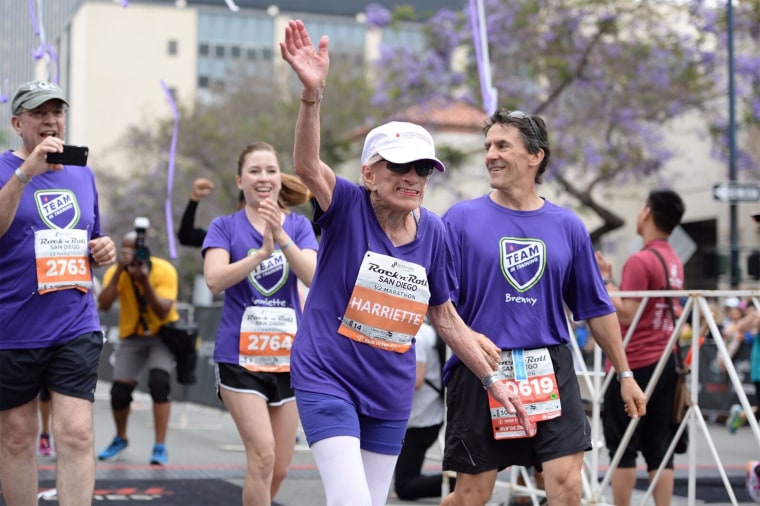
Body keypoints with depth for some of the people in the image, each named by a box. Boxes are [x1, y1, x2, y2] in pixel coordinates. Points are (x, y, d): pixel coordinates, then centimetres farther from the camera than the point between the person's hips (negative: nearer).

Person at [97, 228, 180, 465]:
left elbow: (163, 313, -30)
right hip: (131, 336, 2)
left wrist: (145, 280, -39)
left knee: (159, 382, -24)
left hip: (162, 333, -2)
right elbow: (104, 304, -31)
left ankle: (160, 447, -16)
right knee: (119, 390, -4)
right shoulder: (115, 272, -15)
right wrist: (120, 271, -38)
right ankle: (121, 439, 26)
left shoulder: (164, 270, -21)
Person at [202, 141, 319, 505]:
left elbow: (313, 277, -11)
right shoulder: (225, 226, 1)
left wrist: (282, 237, -25)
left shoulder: (299, 226, 7)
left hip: (287, 356, 3)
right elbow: (215, 279, -16)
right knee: (262, 455, -17)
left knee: (279, 468, 8)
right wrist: (263, 252, -27)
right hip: (240, 356, -3)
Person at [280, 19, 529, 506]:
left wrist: (492, 379, 10)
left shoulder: (433, 232, -1)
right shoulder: (348, 206, -12)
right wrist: (313, 93, -50)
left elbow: (445, 317, 10)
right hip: (327, 379, -5)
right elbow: (307, 165, -34)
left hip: (391, 392, 5)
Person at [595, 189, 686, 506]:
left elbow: (627, 315, -18)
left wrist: (604, 281, -10)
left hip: (633, 365, -8)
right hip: (664, 362, 8)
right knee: (658, 448, 7)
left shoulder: (641, 261, -15)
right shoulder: (674, 261, 12)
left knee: (622, 447, -1)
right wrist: (611, 282, 18)